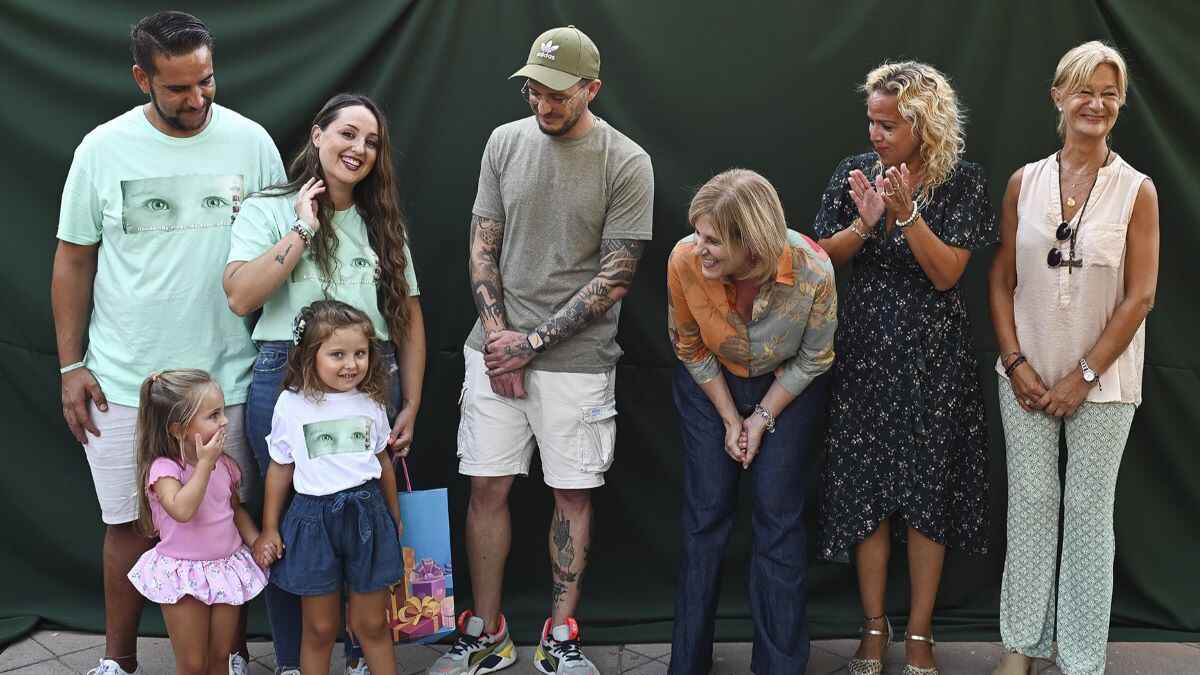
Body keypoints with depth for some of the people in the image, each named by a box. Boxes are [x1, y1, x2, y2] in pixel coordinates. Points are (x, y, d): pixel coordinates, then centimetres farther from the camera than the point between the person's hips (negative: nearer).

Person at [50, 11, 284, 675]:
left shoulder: (251, 141, 0)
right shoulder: (103, 148, 0)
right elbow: (74, 260, 6)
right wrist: (71, 368, 3)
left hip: (225, 378, 0)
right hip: (124, 382, 0)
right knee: (129, 524, 9)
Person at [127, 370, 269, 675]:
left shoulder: (224, 464, 0)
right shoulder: (164, 468, -18)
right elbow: (182, 510, -36)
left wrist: (256, 540, -1)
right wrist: (204, 463, -29)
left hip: (226, 567, 5)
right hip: (184, 573, -5)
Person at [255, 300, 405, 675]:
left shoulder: (370, 401, 2)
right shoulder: (292, 404, -6)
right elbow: (280, 469, 2)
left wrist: (394, 516, 21)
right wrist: (269, 529, 4)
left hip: (367, 514, 2)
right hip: (314, 518, -2)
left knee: (371, 623, 11)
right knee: (320, 628, 9)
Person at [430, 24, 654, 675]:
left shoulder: (626, 163, -7)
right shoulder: (506, 141, 4)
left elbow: (615, 276, -9)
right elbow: (483, 246, 8)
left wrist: (533, 341, -12)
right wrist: (496, 332, -5)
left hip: (576, 359, -3)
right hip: (496, 349, 3)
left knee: (572, 495, 5)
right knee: (486, 489, 5)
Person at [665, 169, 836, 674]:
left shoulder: (813, 271, -32)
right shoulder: (684, 261, -30)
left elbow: (814, 359, -12)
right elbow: (689, 347, -10)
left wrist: (762, 419, -11)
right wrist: (729, 419, -7)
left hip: (787, 386, -1)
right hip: (710, 384, 1)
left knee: (778, 517, -3)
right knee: (707, 514, 1)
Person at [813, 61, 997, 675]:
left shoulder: (962, 182, -6)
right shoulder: (855, 172, 0)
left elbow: (946, 273, -12)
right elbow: (822, 256, -1)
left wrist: (907, 211, -24)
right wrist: (863, 223, -19)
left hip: (932, 359, -2)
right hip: (864, 353, 2)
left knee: (926, 492, 5)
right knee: (865, 488, 5)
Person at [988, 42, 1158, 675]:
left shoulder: (1136, 191, -6)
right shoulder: (1024, 182, 1)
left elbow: (1139, 297, -7)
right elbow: (1001, 280, 4)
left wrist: (1083, 376, -9)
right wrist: (1016, 363, -6)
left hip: (1103, 380, -2)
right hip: (1028, 374, 2)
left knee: (1088, 515, 6)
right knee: (1029, 506, 9)